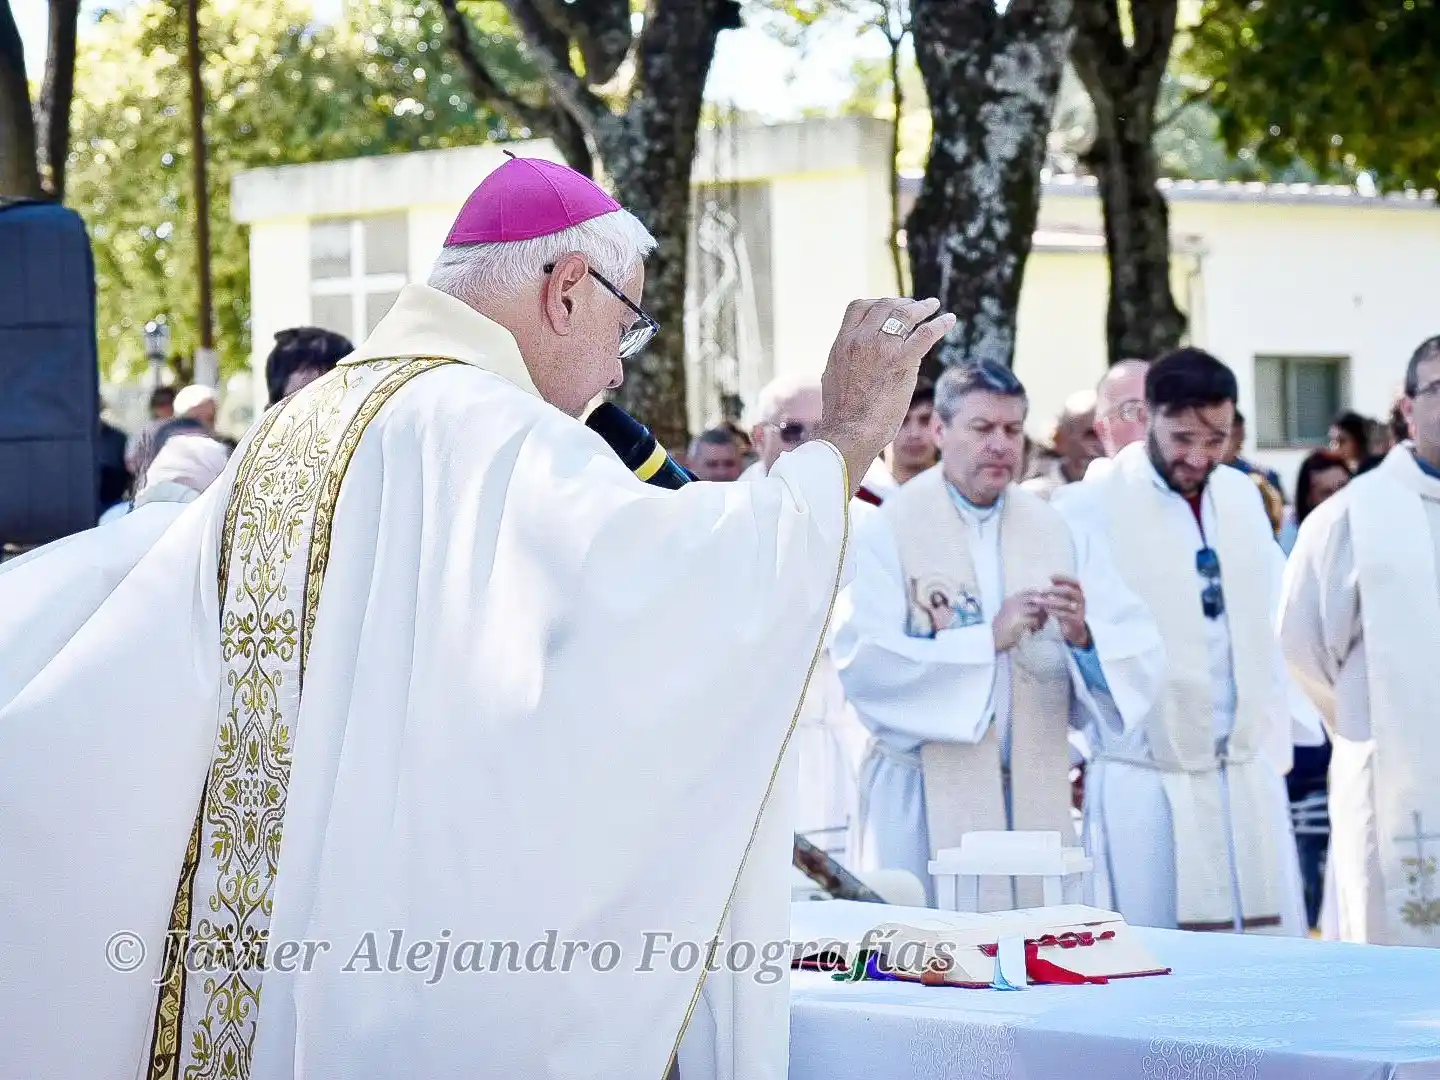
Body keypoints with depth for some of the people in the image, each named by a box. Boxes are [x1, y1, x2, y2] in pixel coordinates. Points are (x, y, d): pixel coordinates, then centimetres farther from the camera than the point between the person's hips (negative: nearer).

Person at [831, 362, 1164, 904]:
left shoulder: (1056, 532, 8)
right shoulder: (887, 532, -4)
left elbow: (1141, 657, 1)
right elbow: (861, 661, -18)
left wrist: (1083, 636, -19)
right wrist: (986, 639, -21)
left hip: (1036, 795, 4)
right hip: (924, 798, -3)